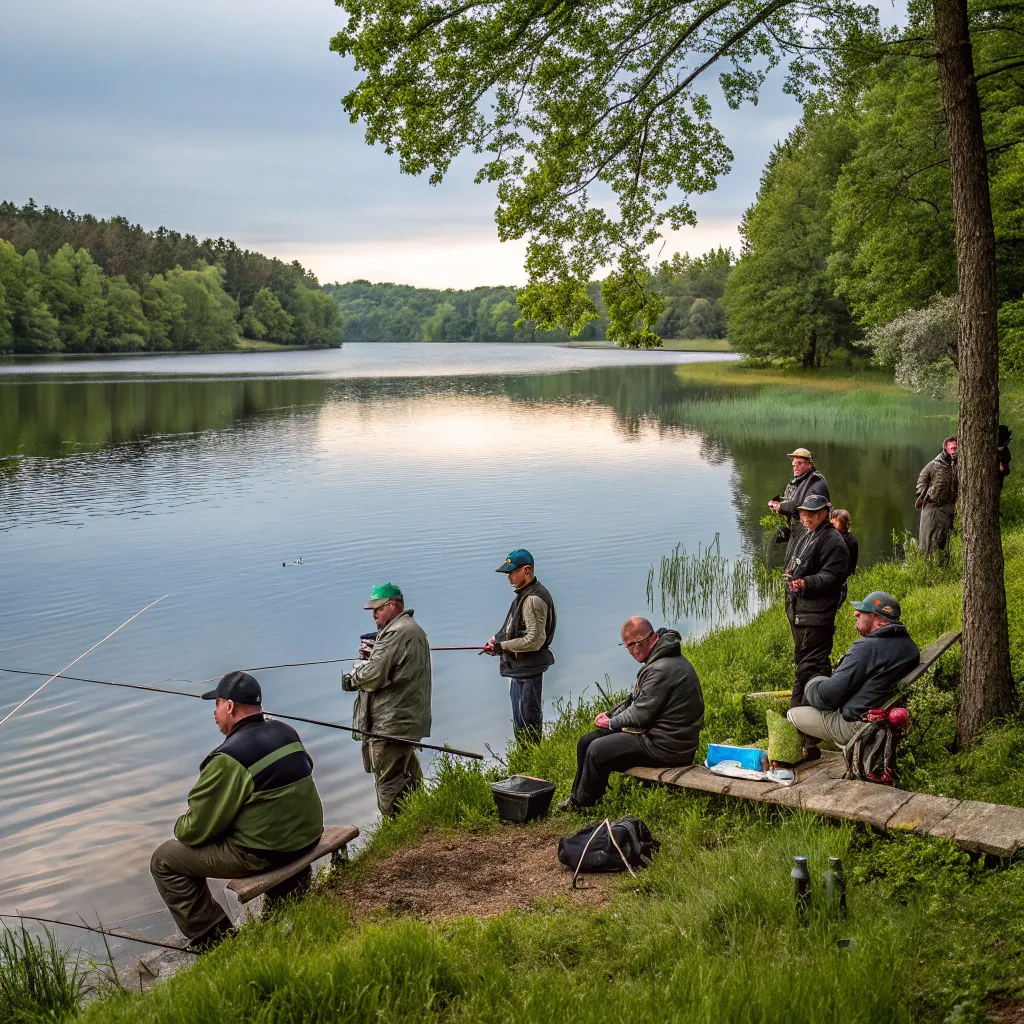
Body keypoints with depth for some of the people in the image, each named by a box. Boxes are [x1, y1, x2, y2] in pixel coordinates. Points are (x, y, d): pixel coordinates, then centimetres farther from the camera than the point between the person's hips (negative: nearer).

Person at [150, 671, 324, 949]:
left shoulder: (228, 760, -20)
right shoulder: (287, 732, 2)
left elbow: (196, 829, -17)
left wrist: (180, 827, 9)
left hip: (264, 853, -8)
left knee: (164, 860, 4)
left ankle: (213, 941, 5)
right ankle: (294, 886, 37)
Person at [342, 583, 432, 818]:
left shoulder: (397, 633, -17)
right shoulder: (414, 629, 17)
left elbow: (373, 676, -21)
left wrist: (353, 675, -1)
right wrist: (373, 653, 8)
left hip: (391, 724, -11)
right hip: (409, 719, 11)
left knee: (389, 784, -7)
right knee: (408, 777, 19)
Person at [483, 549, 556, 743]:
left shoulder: (533, 599, -20)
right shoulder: (523, 593, 12)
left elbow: (535, 640, -24)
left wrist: (503, 646, -15)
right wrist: (497, 639, 6)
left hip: (529, 669, -11)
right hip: (519, 668, 11)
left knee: (528, 721, -4)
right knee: (519, 721, 20)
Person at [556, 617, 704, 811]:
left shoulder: (662, 669, -24)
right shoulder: (656, 660, 10)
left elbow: (642, 713, -21)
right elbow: (635, 699, 18)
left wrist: (612, 723, -5)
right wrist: (609, 714, 4)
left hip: (665, 747, -11)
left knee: (597, 750, -10)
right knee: (586, 742, 11)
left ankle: (581, 803, 12)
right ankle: (577, 796, 24)